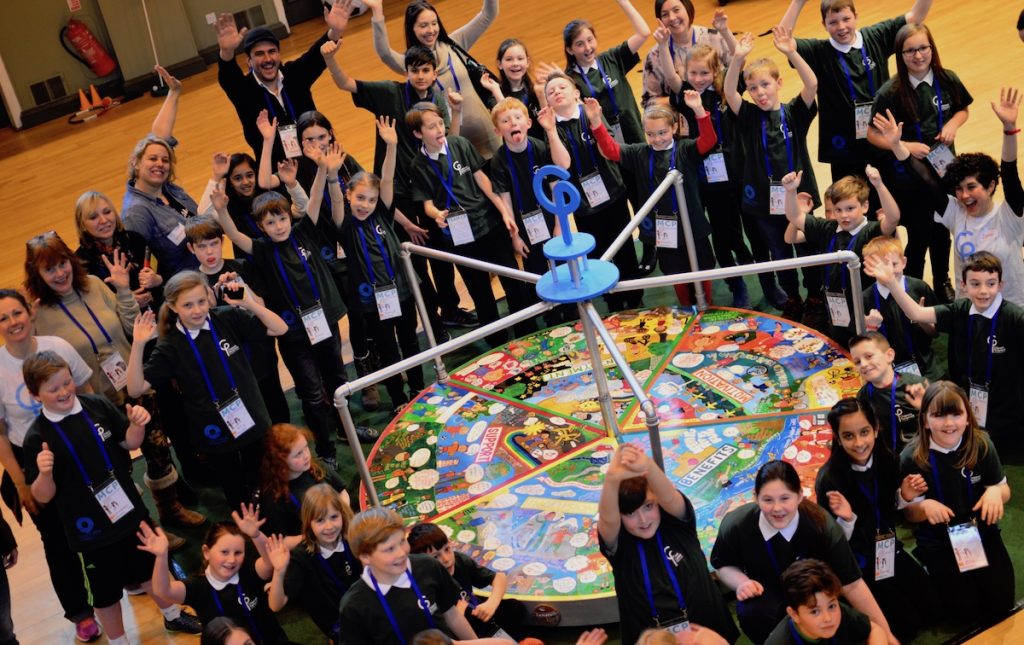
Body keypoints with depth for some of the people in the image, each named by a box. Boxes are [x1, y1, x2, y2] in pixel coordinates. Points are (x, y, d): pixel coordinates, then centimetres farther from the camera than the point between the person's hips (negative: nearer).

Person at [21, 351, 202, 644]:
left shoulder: (97, 405, -9)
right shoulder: (37, 438, -17)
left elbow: (129, 443, 5)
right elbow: (42, 496, -13)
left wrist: (137, 425, -16)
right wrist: (45, 473, -33)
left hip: (129, 508, 4)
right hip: (90, 527, -3)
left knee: (150, 566, 23)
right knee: (106, 590, 13)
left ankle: (172, 615, 47)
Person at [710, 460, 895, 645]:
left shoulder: (822, 525, -28)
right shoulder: (736, 525, -25)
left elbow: (852, 585, -23)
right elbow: (723, 565, -2)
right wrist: (741, 582, -24)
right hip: (765, 595, 0)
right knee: (752, 615, -33)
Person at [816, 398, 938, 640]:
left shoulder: (888, 459, -14)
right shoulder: (829, 479, -28)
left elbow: (888, 509, 5)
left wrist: (904, 497, -15)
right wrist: (846, 519, -39)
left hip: (888, 550, 5)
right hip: (856, 563, -5)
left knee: (931, 610, 9)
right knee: (906, 625, -4)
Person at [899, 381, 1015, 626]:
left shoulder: (981, 444, -13)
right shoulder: (912, 458, -18)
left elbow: (1003, 490, 2)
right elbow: (909, 512, -8)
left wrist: (995, 491, -22)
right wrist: (924, 507, -31)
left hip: (982, 532, 3)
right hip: (938, 541, -2)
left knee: (1000, 605, -4)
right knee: (966, 611, -9)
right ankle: (937, 577, 21)